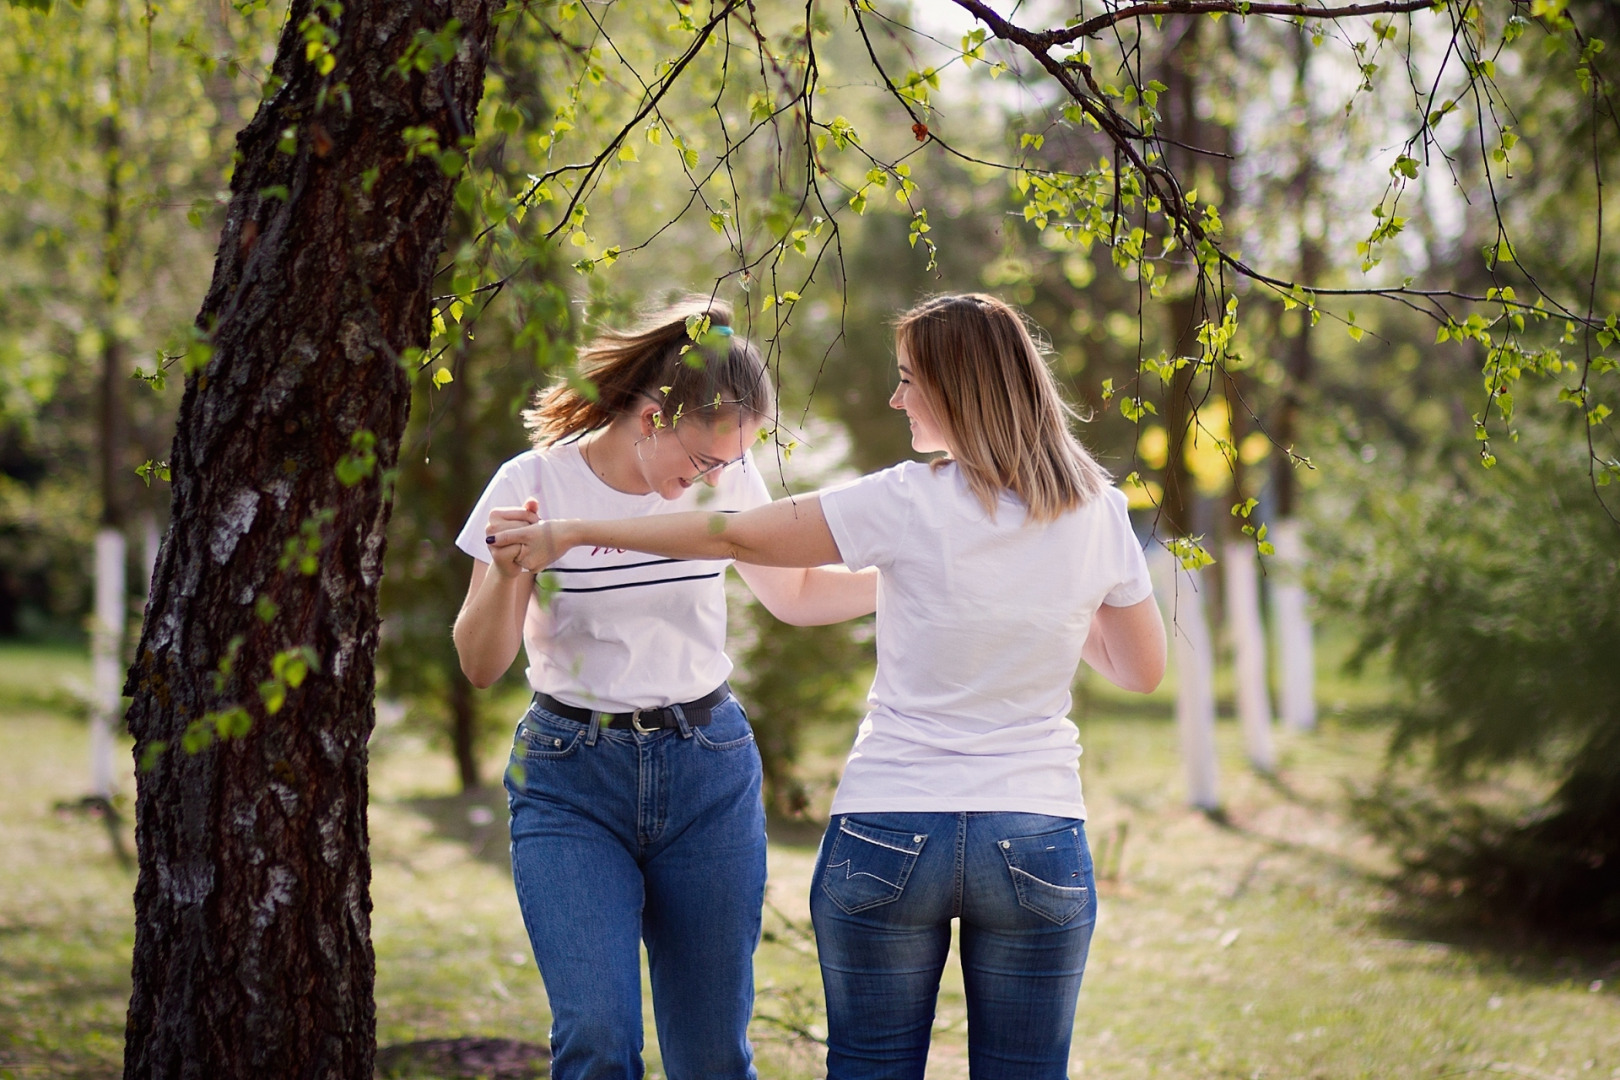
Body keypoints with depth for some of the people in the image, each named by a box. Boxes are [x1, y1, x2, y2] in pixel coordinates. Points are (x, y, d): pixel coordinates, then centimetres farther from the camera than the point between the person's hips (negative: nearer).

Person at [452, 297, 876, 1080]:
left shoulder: (728, 479, -1)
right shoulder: (535, 484, -10)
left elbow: (794, 595, 17)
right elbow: (481, 665, -6)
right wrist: (505, 576, -25)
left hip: (709, 772, 3)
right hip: (572, 780, -2)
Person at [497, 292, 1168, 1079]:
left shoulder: (909, 505, -10)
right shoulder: (1097, 514, 0)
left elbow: (734, 537, -5)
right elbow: (1144, 670, 11)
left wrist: (573, 533, 4)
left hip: (888, 831, -2)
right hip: (1038, 843, 2)